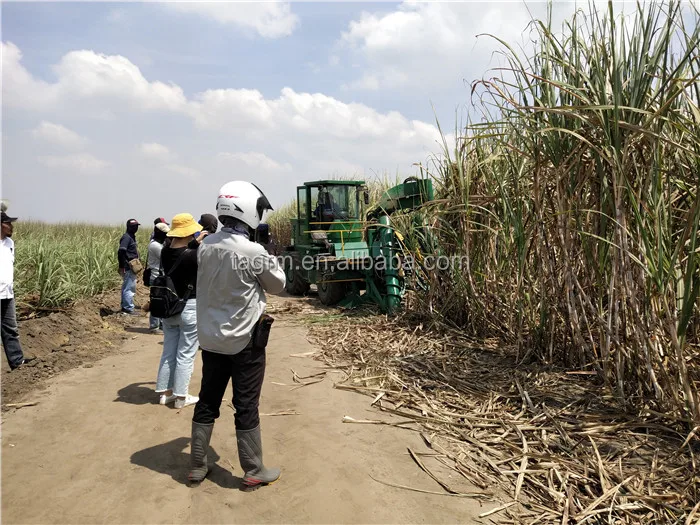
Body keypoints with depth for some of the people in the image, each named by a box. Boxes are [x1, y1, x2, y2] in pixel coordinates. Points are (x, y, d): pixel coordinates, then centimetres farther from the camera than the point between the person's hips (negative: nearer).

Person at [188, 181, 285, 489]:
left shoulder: (206, 246, -3)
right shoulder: (253, 252, -21)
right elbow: (278, 285, -5)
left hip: (210, 338, 6)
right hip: (245, 341, -5)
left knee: (207, 402, 17)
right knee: (246, 408, 7)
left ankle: (197, 466, 30)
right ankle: (253, 472, 21)